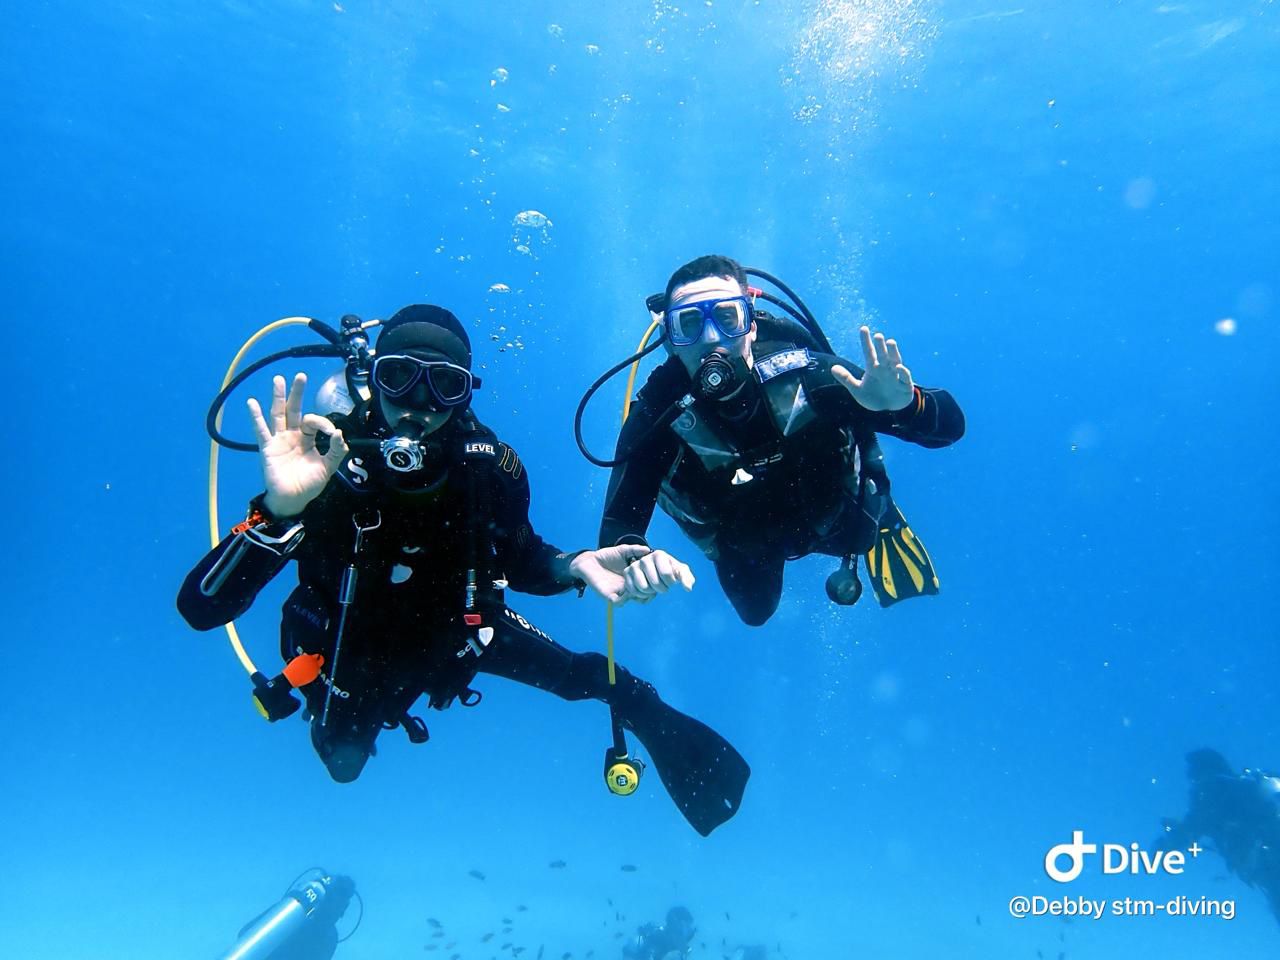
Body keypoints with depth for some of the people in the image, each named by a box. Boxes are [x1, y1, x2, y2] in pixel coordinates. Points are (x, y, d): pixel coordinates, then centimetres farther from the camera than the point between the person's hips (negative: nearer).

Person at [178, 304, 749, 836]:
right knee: (344, 765, 26)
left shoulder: (488, 465, -29)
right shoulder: (324, 468, -37)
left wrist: (575, 566, -31)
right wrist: (279, 509, -59)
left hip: (452, 626, 1)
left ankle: (674, 743, 31)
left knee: (599, 680, -1)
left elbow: (519, 560, -8)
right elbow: (201, 608, -41)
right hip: (355, 651, -1)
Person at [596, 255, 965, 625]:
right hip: (744, 538, 0)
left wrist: (904, 405, -58)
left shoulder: (803, 371, -37)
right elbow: (618, 526, -40)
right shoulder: (656, 414, -36)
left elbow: (949, 424, -34)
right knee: (755, 612, 27)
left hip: (834, 511, 1)